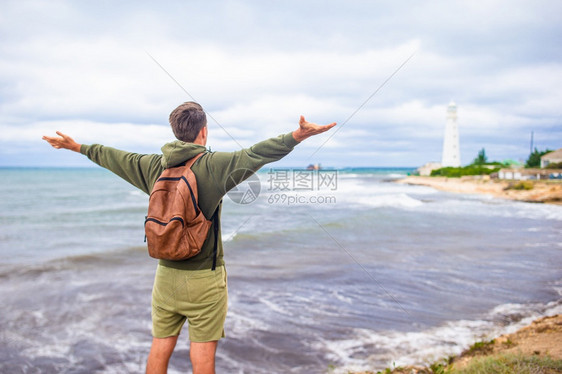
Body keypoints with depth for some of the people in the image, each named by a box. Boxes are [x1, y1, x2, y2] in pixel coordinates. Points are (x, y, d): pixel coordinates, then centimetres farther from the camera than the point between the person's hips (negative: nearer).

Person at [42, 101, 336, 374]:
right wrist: (297, 136, -29)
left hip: (166, 275, 5)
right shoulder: (214, 165, -13)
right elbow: (254, 154, -25)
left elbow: (112, 157, 16)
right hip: (204, 277, -5)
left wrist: (75, 146, 31)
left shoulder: (153, 166, 3)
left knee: (160, 350, 16)